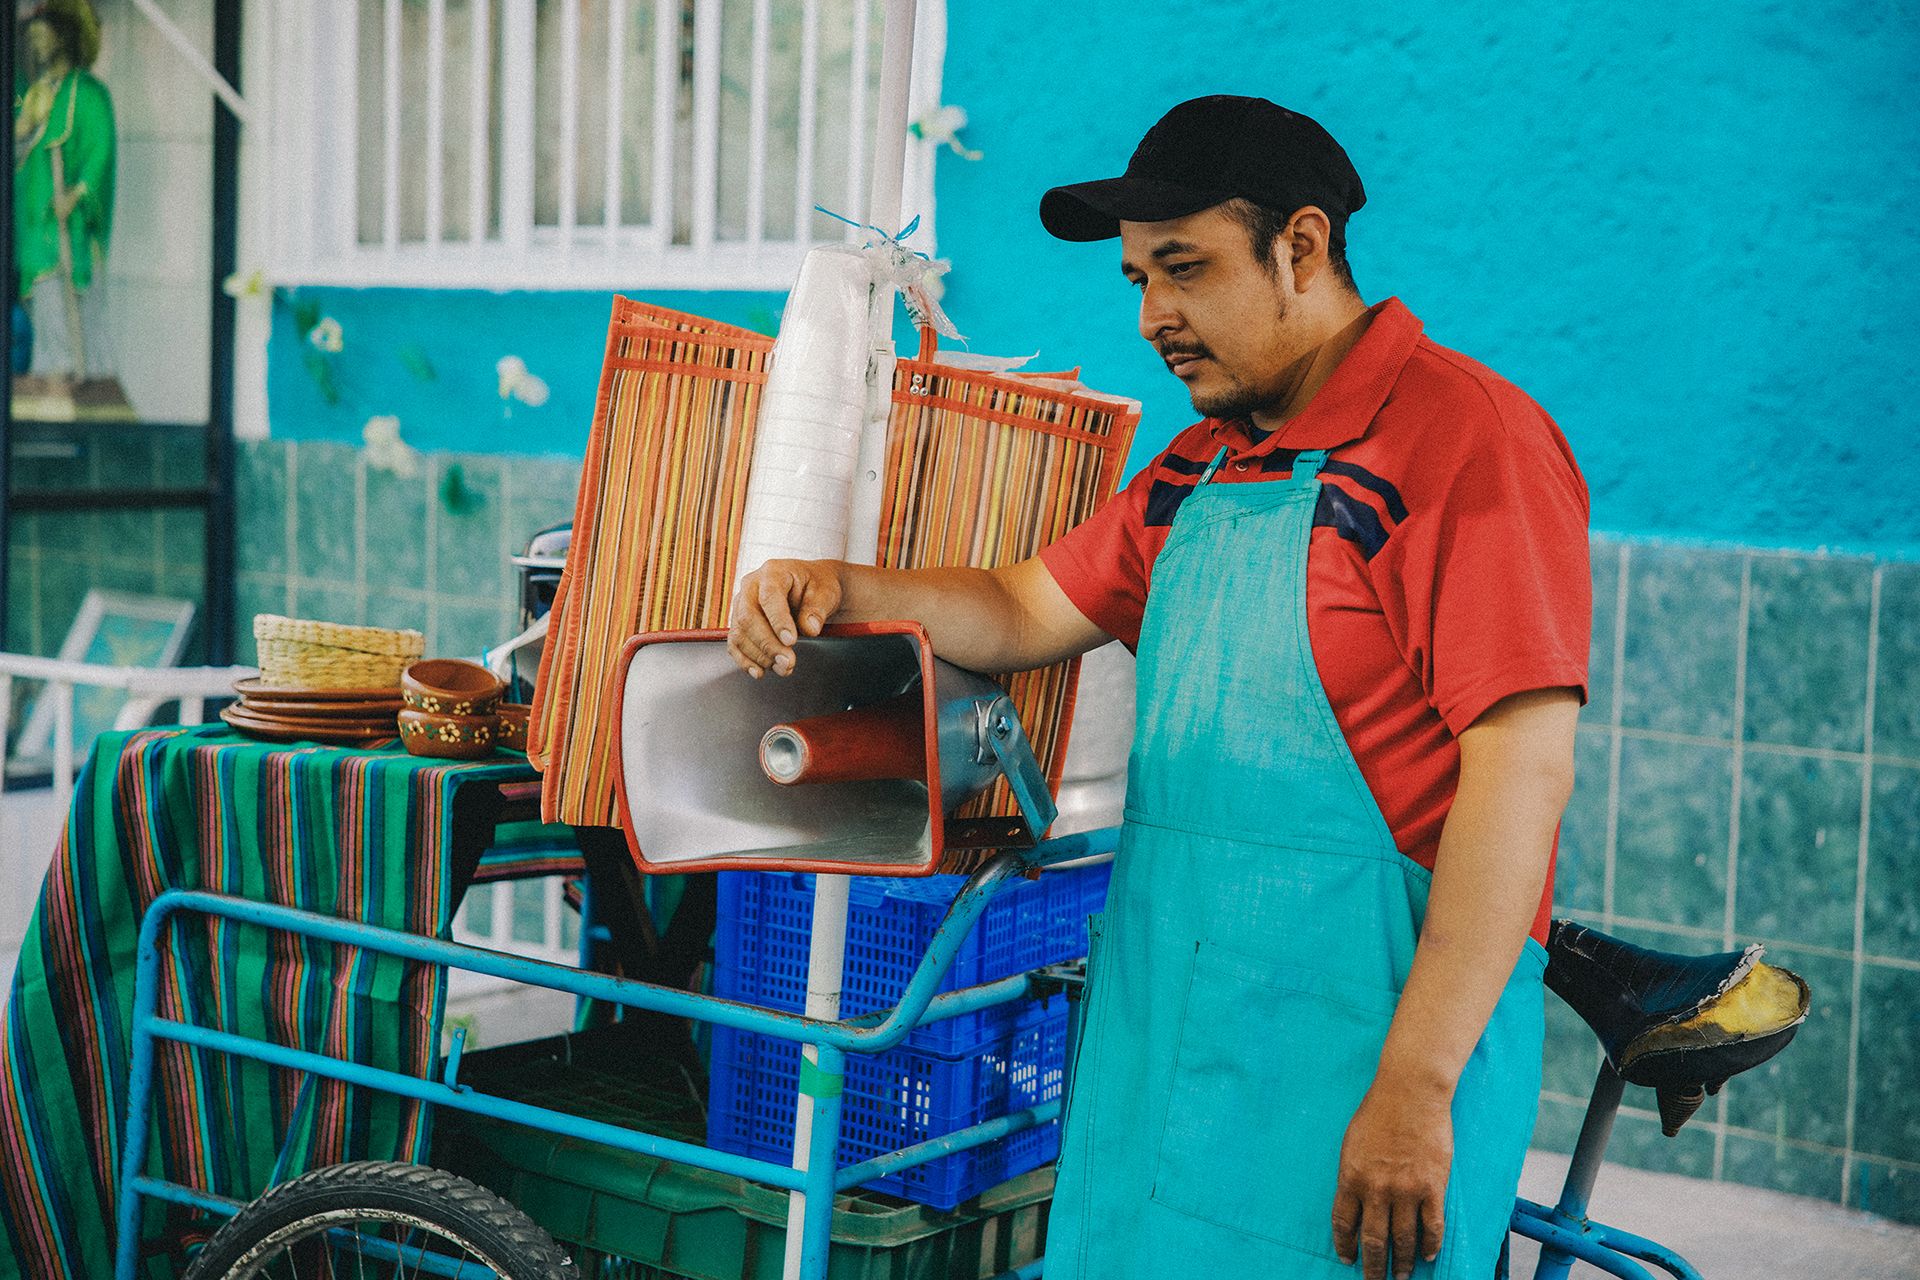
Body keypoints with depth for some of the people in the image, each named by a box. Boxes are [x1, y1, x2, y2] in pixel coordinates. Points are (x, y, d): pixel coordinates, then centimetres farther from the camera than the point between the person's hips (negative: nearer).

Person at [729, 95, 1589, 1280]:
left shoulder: (1464, 435, -12)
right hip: (1166, 1037, 8)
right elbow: (1027, 614, 23)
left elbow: (1524, 768, -18)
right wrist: (838, 590, 4)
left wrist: (1417, 1089, -21)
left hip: (1358, 1038, -8)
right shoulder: (1201, 470, 16)